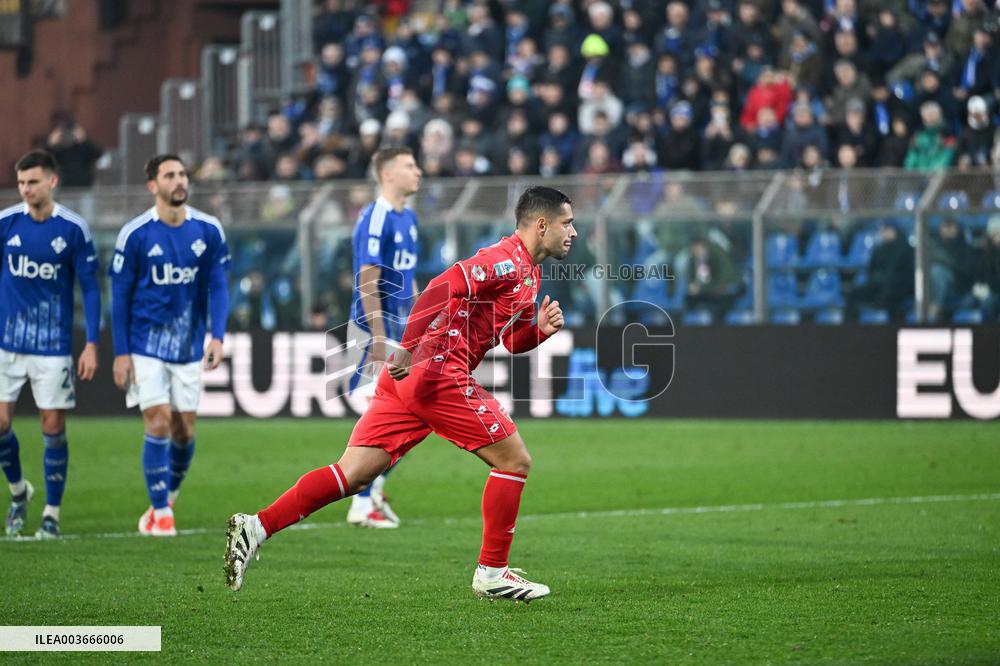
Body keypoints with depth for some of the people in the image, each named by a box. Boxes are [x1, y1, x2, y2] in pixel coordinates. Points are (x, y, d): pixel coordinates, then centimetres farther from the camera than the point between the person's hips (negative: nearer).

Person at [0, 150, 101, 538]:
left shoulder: (74, 229, -6)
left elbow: (90, 288, -1)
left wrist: (92, 345, -7)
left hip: (54, 346, -2)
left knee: (53, 428, 0)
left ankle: (52, 513, 12)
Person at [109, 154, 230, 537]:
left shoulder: (208, 231, -2)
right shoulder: (135, 234, -9)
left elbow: (217, 287, 1)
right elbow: (120, 295, -4)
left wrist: (217, 336, -13)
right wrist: (121, 353, -7)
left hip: (188, 347, 3)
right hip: (146, 346, -3)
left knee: (184, 432, 5)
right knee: (158, 425, -11)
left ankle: (167, 498, 28)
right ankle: (160, 513, -1)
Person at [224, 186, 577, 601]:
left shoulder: (527, 272, 24)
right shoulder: (508, 260, -8)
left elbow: (512, 341, 32)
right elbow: (444, 287, -21)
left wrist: (541, 329, 10)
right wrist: (409, 348, -29)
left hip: (407, 377, 9)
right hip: (439, 372, -9)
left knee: (353, 474, 0)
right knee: (515, 461, 2)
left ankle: (257, 527, -10)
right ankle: (491, 573, 8)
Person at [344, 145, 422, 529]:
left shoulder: (409, 218, 13)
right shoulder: (375, 219, -15)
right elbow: (368, 281, -19)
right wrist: (379, 339, -22)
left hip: (401, 329, 9)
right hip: (377, 327, -9)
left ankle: (375, 490, 24)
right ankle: (362, 506, 0)